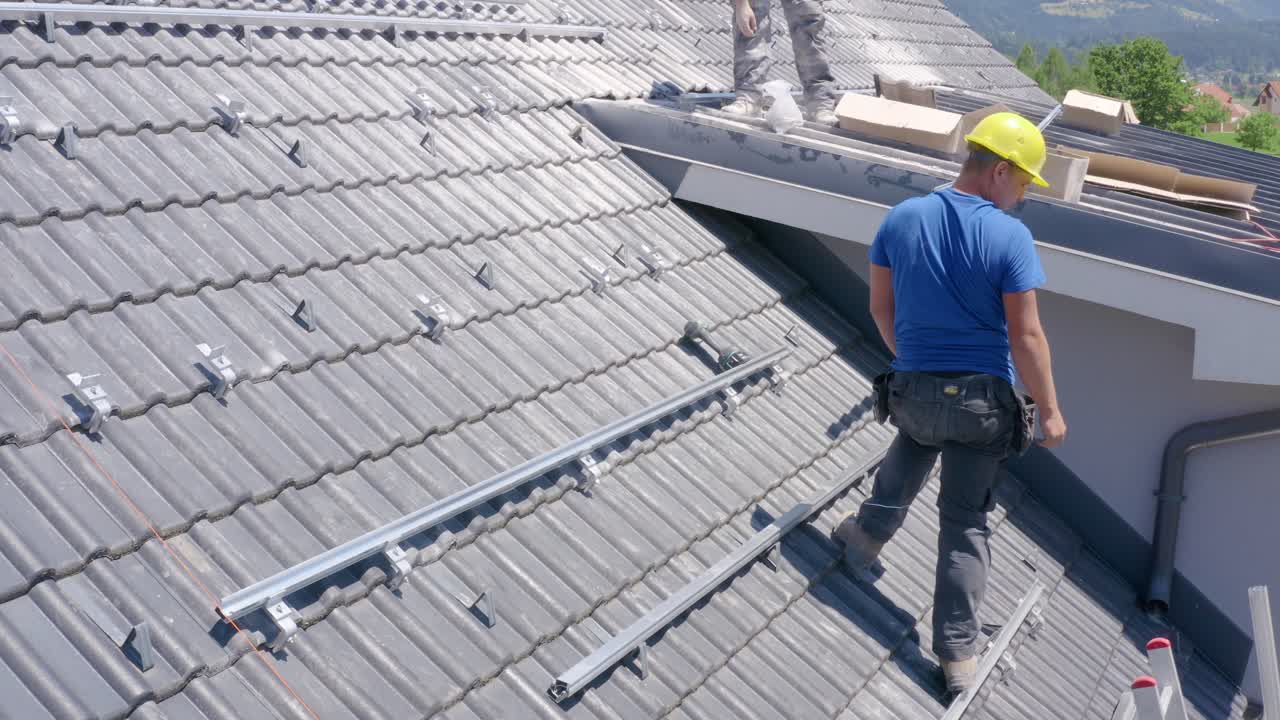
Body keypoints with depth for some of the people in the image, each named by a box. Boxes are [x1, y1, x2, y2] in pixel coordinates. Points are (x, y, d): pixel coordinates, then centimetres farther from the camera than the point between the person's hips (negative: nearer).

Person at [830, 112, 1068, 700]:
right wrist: (1049, 410, -4)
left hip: (913, 387, 3)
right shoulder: (1009, 237, -14)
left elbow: (881, 308, 7)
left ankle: (868, 536, 48)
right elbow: (1025, 336, -14)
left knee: (912, 447, 38)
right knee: (967, 523, 6)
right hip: (982, 398, -3)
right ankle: (958, 654, 9)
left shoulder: (902, 219, -1)